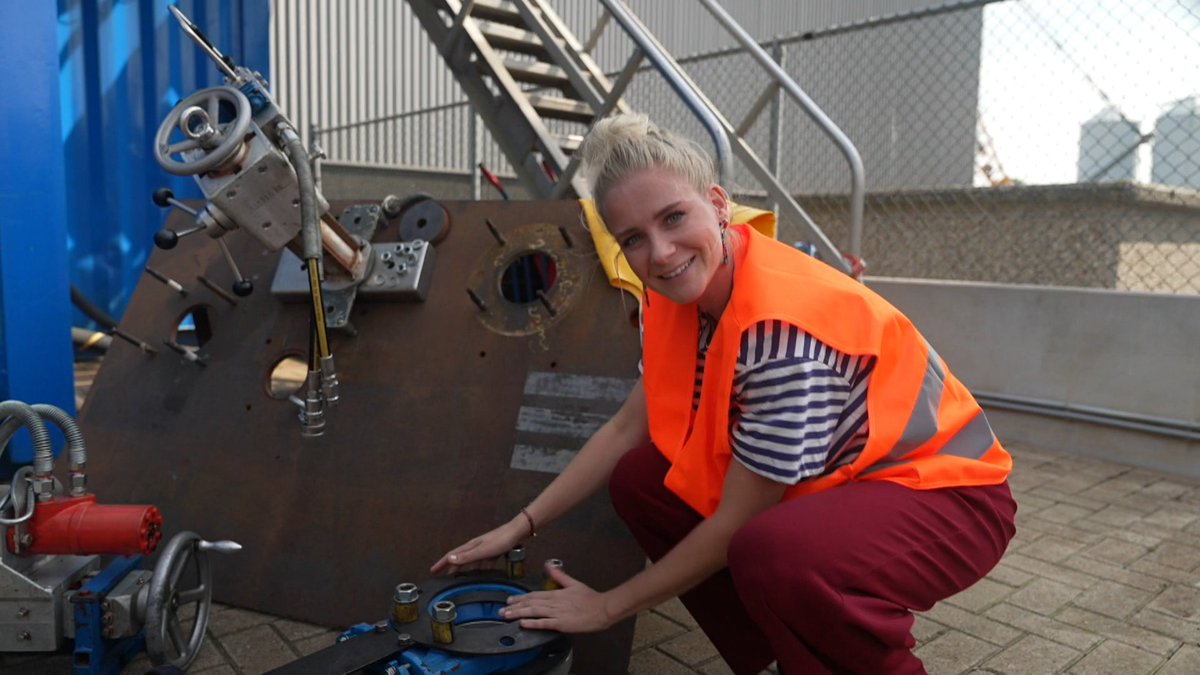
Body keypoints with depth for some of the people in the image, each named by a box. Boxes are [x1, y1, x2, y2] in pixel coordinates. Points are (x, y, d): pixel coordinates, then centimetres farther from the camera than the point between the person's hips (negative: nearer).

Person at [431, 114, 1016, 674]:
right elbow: (626, 427, 4)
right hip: (830, 481, 8)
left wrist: (608, 606, -12)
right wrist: (523, 524, 2)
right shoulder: (680, 294, -7)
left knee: (772, 554, -37)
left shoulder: (781, 324, -31)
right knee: (639, 480, -2)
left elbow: (737, 522, -24)